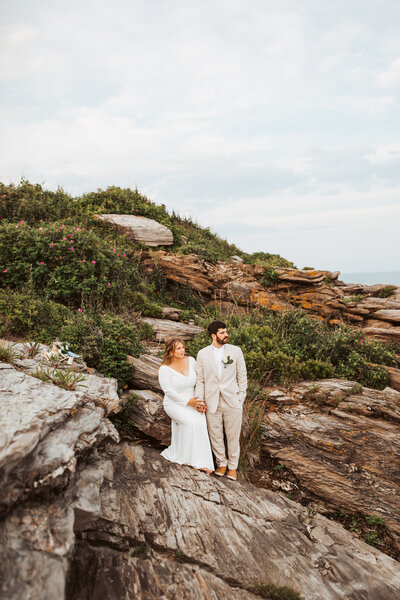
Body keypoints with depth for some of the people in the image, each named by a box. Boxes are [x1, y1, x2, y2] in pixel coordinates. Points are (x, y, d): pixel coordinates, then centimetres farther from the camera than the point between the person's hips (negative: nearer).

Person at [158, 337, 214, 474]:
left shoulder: (191, 361, 2)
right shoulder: (165, 369, -10)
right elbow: (168, 390, -14)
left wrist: (201, 401, -5)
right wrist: (187, 401, -19)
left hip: (193, 402, 4)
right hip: (174, 404, -4)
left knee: (201, 421, -22)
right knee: (191, 422, -28)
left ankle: (201, 462, -12)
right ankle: (194, 459, -12)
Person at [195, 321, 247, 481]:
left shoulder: (236, 351, 0)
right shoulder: (203, 354, 1)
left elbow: (242, 376, 5)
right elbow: (200, 380, 5)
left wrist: (241, 398, 0)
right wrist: (199, 400, -3)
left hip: (232, 401, -1)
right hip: (212, 403, 1)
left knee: (233, 436, 9)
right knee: (216, 436, 11)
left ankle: (233, 467, 28)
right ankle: (222, 463, 33)